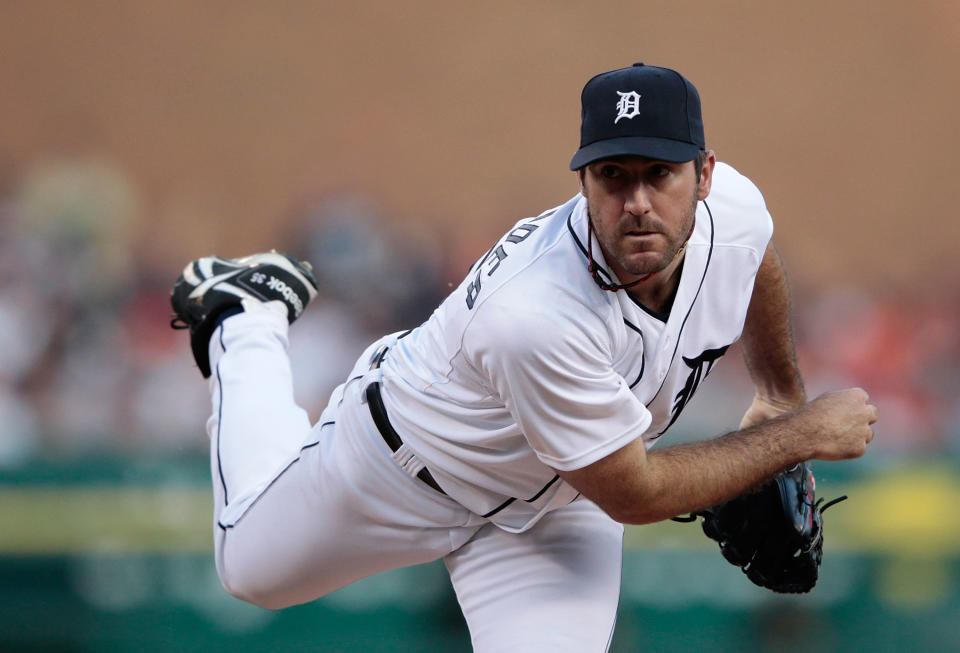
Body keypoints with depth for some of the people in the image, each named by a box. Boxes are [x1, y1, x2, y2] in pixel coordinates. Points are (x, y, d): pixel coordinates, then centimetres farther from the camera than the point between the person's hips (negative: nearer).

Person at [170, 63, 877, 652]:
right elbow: (632, 494, -32)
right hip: (406, 461, -4)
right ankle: (248, 321, 44)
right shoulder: (537, 318, -45)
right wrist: (802, 436, -25)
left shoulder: (732, 205, -26)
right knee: (253, 567, 23)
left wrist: (782, 393, 14)